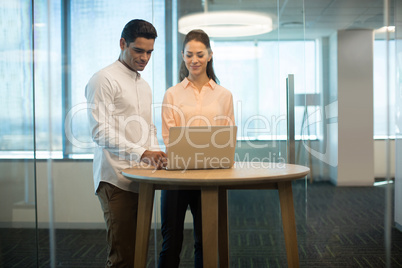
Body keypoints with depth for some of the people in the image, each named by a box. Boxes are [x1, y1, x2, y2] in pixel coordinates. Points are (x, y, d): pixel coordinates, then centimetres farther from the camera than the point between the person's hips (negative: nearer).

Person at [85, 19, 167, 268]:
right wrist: (141, 153, -23)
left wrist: (156, 154, 4)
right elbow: (100, 131, -15)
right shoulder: (104, 79, -5)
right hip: (117, 179, -8)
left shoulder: (145, 86, 21)